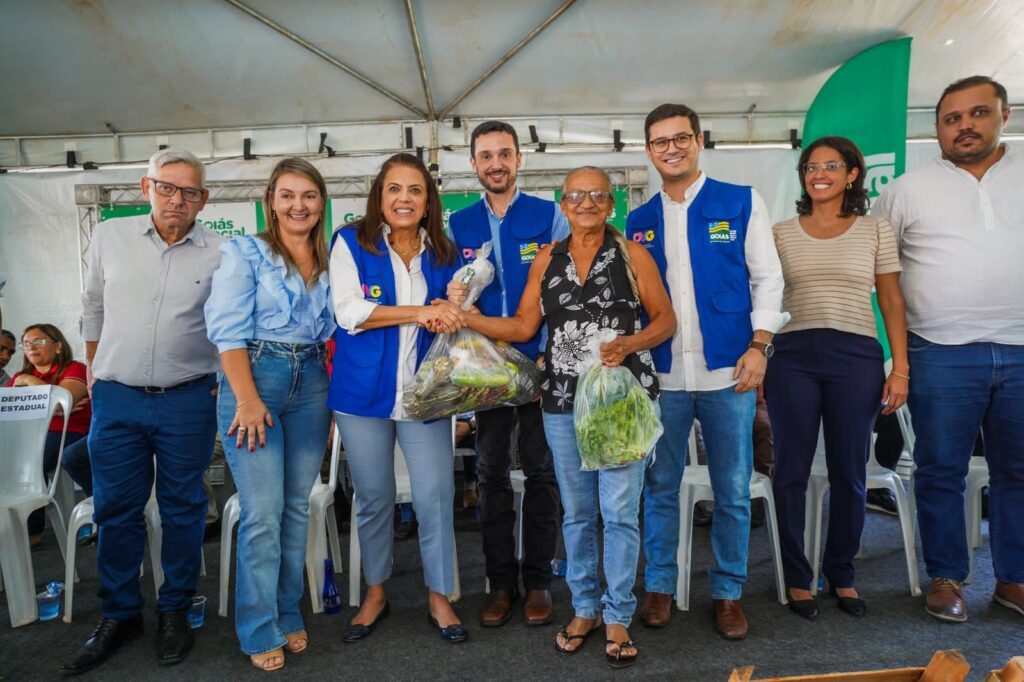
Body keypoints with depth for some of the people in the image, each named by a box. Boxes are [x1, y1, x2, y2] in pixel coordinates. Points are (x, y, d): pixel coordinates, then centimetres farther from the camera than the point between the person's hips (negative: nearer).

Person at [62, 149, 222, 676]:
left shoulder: (219, 252, -4)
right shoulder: (110, 237, 3)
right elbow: (92, 307, 14)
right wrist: (92, 369, 16)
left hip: (188, 401, -2)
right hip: (116, 397, 2)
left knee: (183, 510, 8)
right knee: (115, 511, 9)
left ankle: (175, 612, 25)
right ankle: (119, 615, 27)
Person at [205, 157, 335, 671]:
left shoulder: (330, 261, 12)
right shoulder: (244, 253, 0)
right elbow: (229, 330, -8)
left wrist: (337, 396, 7)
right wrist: (248, 399, -15)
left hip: (312, 383, 4)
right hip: (254, 375, -4)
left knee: (297, 507, 10)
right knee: (263, 512, -4)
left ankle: (288, 616, 24)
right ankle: (261, 632, 11)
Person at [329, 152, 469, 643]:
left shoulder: (442, 253, 7)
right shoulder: (350, 243, -1)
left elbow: (454, 313, 17)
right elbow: (348, 311, -13)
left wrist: (446, 315, -8)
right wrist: (419, 313, -21)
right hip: (364, 394, -1)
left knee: (435, 498, 0)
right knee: (373, 499, 12)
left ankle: (439, 597, 21)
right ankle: (375, 594, 32)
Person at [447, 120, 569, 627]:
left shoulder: (549, 216, 0)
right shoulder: (459, 225, 8)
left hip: (541, 362, -2)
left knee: (541, 470, 5)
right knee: (491, 472, 9)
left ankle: (538, 580, 20)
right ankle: (500, 581, 22)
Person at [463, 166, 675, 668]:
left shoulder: (632, 254, 1)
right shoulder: (547, 259, 9)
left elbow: (666, 320, 0)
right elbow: (523, 326, 5)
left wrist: (628, 344, -17)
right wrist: (463, 318, -4)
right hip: (563, 402, 3)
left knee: (619, 512, 0)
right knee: (577, 512, 12)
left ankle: (618, 617, 17)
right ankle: (585, 608, 28)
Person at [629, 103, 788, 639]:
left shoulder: (742, 203, 4)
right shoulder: (638, 221, 11)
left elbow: (766, 277, 2)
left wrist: (759, 345, -8)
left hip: (727, 371, -2)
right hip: (661, 373, 2)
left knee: (732, 491, 7)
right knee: (660, 487, 9)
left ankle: (728, 593, 23)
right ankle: (660, 586, 25)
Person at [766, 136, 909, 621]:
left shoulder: (875, 230, 9)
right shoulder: (781, 233, 9)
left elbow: (892, 302, 7)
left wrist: (900, 368, 0)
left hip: (856, 357, 0)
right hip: (793, 357, 0)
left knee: (850, 474, 7)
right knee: (791, 471, 4)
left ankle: (841, 575, 26)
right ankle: (797, 578, 19)